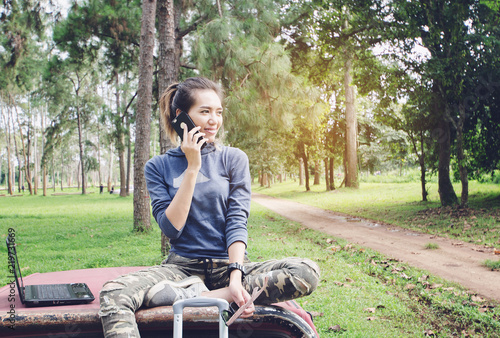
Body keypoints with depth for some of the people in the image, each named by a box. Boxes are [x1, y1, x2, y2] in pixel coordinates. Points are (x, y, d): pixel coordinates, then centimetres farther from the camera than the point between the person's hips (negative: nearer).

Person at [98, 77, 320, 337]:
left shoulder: (234, 159, 6)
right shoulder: (158, 167, 5)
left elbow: (237, 221, -5)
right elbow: (171, 228, -8)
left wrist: (236, 276, -20)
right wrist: (192, 168, -10)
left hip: (228, 264, 2)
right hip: (182, 266, -1)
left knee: (307, 271, -26)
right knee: (112, 294, -28)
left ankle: (196, 296, -25)